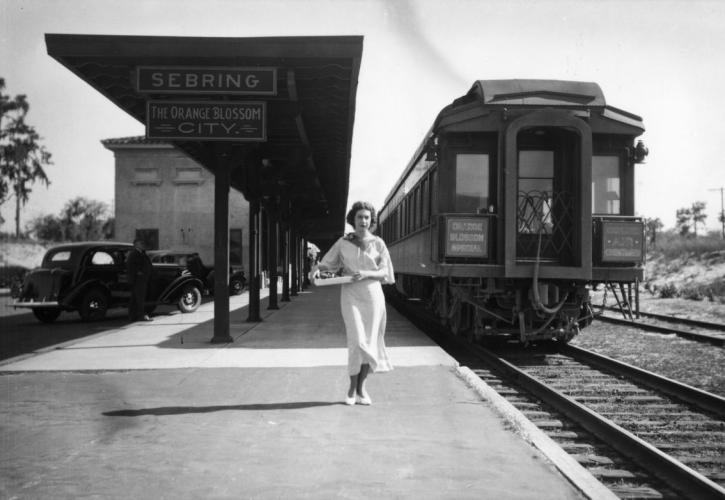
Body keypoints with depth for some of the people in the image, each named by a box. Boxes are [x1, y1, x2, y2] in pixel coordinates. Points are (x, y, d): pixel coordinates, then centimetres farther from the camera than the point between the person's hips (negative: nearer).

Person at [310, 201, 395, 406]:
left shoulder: (378, 243, 4)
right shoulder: (343, 243, 5)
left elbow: (385, 273, 2)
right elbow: (326, 262, 13)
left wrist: (366, 273, -15)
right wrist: (316, 268, -10)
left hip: (373, 295, 1)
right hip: (351, 295, -1)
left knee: (369, 342, 2)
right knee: (357, 341, -12)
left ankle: (361, 387, 19)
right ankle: (352, 389, 2)